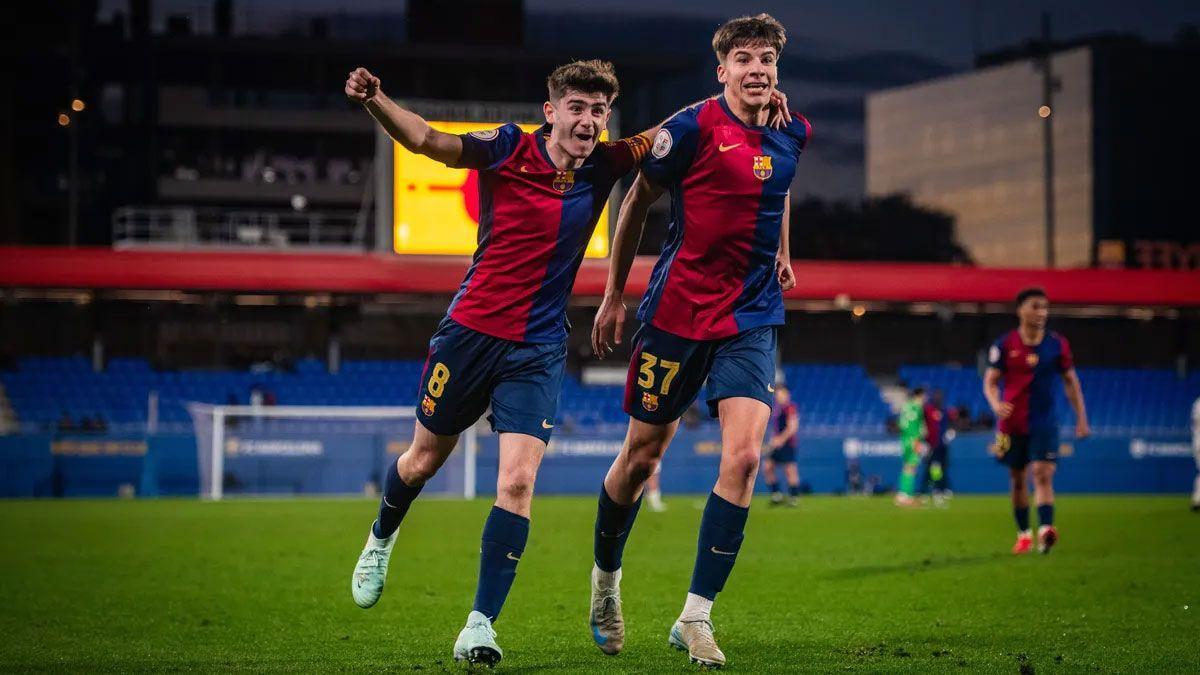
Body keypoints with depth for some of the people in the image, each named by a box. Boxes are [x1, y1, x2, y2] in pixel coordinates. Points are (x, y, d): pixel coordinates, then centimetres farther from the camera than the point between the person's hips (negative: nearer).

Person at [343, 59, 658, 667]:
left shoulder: (604, 166, -2)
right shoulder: (510, 149, -11)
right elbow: (428, 141, -21)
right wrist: (374, 101, -39)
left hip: (539, 348, 1)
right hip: (471, 329, -1)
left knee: (517, 483, -14)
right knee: (424, 458, 16)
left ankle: (480, 625, -9)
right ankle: (380, 541, 48)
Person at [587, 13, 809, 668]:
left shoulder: (793, 132, 4)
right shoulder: (693, 127, -12)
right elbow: (637, 200, 0)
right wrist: (614, 295, 3)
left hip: (752, 318, 3)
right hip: (677, 311, -3)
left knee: (743, 456, -14)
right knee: (642, 456, 7)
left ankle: (695, 618, -6)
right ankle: (605, 577, 35)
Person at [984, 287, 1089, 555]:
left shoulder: (1057, 344, 0)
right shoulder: (1005, 345, -2)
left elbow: (1071, 382, 8)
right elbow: (990, 382, 0)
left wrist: (1081, 418, 4)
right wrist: (996, 404, -21)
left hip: (1045, 423, -1)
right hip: (1012, 423, 1)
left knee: (1043, 475, -17)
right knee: (1017, 480, 9)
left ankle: (1045, 529, -28)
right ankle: (1023, 534, 23)